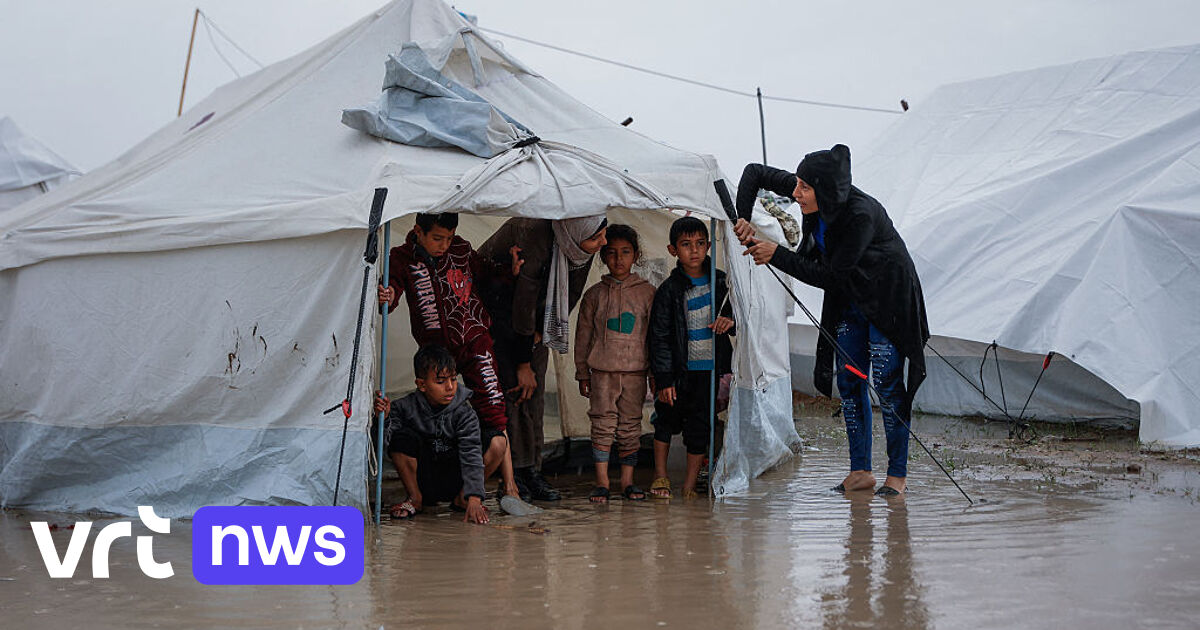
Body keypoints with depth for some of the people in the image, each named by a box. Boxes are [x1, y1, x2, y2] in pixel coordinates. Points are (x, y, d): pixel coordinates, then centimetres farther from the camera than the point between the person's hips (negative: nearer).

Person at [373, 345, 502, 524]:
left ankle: (461, 498, -2)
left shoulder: (464, 413, -11)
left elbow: (472, 455, -20)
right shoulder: (407, 407, -9)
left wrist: (474, 499, -31)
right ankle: (415, 498, -6)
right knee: (402, 437, -27)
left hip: (453, 481, 1)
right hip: (422, 481, 0)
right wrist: (383, 418, -36)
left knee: (497, 442, -18)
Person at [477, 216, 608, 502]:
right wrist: (523, 365, -22)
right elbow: (523, 307, -30)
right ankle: (512, 475, -11)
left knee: (535, 390, 0)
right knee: (512, 386, -14)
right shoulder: (535, 240, -37)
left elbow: (571, 293, -3)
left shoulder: (584, 247, -19)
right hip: (496, 300, -6)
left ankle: (531, 471, 3)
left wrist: (540, 332, -5)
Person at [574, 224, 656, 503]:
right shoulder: (594, 294, 5)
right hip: (602, 370, 0)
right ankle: (602, 481, 5)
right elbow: (583, 336, 9)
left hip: (635, 370, 0)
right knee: (602, 424, -2)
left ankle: (627, 480, 13)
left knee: (630, 425, 4)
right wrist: (582, 373, 6)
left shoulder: (647, 292, 5)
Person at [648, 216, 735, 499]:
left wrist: (730, 321, -9)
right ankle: (660, 474, 27)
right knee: (667, 418, 9)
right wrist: (663, 379, -10)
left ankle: (690, 484, 13)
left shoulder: (720, 282, 3)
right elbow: (660, 337, -6)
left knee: (700, 425, 4)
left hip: (710, 369, 2)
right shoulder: (669, 290, -6)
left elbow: (737, 311, 17)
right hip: (679, 369, -2)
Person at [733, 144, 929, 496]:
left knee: (886, 382, -7)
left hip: (888, 298, -7)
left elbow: (828, 276, -30)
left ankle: (898, 473, 4)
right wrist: (743, 219, -18)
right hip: (850, 298, 7)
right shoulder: (815, 199, -15)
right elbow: (754, 173, -5)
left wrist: (776, 255, -29)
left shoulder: (862, 216, -34)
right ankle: (860, 471, 12)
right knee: (849, 380, 5)